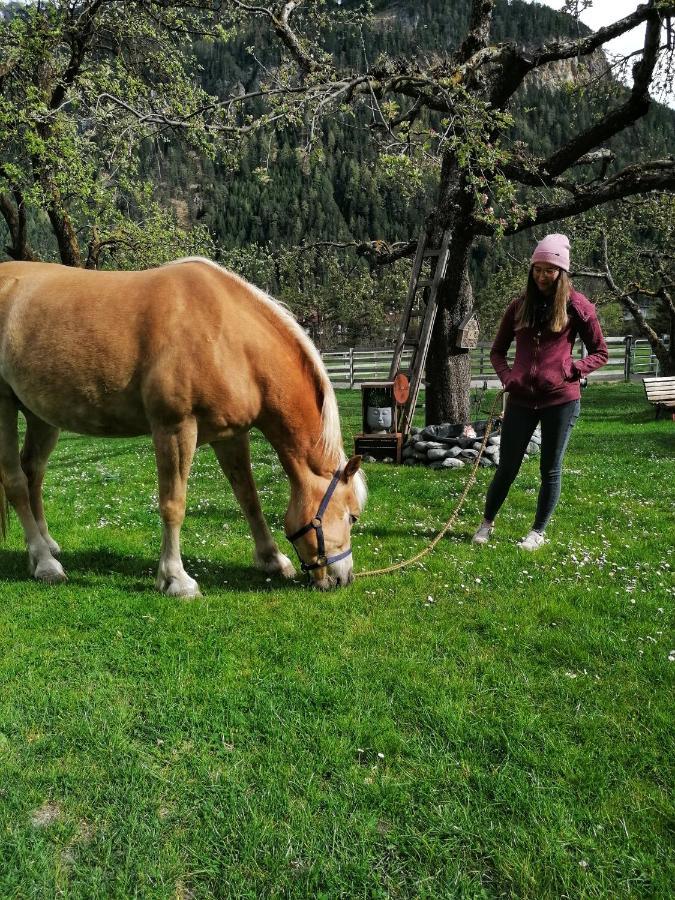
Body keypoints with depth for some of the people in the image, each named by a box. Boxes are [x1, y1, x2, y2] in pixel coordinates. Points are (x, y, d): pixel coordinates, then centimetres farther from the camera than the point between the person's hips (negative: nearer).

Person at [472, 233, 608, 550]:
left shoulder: (576, 305, -1)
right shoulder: (520, 305, 8)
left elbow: (600, 352, 5)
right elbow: (497, 350, 15)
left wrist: (574, 369, -12)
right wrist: (506, 374, -4)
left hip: (560, 399, -2)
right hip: (521, 398, 2)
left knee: (550, 469, 7)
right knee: (507, 466, 8)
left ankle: (538, 532, 23)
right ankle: (487, 523, 27)